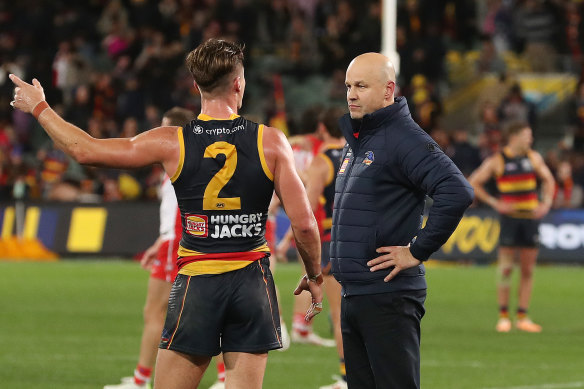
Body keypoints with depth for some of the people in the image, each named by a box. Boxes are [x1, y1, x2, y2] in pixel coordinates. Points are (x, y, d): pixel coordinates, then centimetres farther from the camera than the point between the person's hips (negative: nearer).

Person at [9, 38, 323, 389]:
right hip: (252, 282, 1)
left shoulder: (173, 143, -4)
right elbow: (304, 222, -5)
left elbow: (85, 150, 2)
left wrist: (39, 107, 17)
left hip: (197, 282, -1)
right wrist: (314, 275, 12)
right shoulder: (270, 142, -4)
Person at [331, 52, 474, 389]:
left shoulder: (404, 138, -12)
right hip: (352, 295, 9)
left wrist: (417, 251, -19)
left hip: (389, 296, -9)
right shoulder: (355, 140, 16)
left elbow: (458, 193, -25)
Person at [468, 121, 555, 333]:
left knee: (528, 269, 3)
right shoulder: (496, 161, -3)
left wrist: (546, 203, 7)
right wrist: (494, 203, -7)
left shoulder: (534, 158, 9)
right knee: (506, 268, -6)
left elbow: (548, 180, 22)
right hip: (509, 218, -4)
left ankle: (522, 317, 8)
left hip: (531, 216, 4)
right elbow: (473, 183, 0)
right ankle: (503, 316, 1)